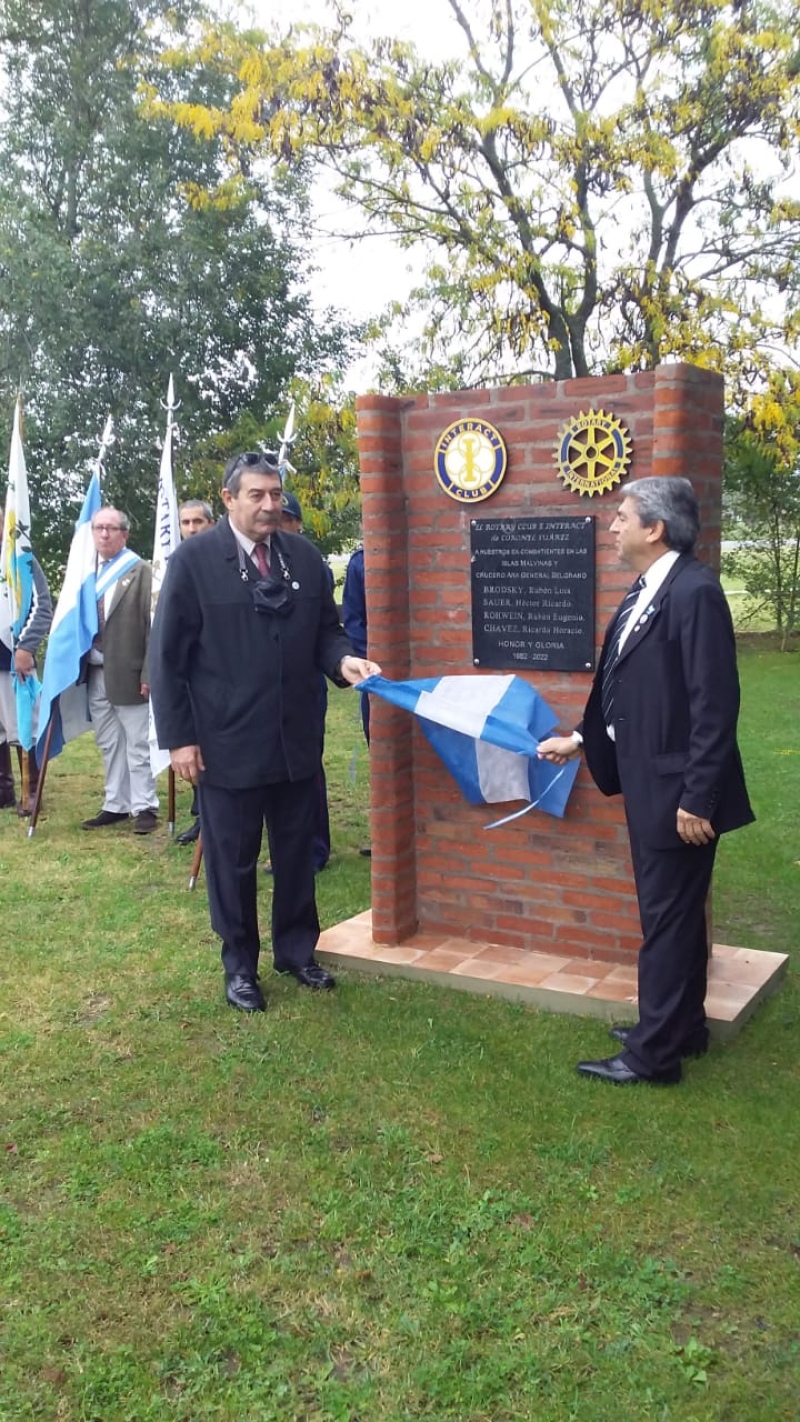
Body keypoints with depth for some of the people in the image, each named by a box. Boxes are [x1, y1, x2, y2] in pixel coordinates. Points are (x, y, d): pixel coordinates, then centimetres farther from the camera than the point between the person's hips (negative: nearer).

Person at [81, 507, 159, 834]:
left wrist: (148, 673, -14)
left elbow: (153, 626, -9)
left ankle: (144, 807, 11)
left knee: (137, 744, 2)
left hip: (127, 672, -6)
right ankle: (116, 805, 23)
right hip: (95, 672, 6)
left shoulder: (140, 571, -6)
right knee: (108, 744, 14)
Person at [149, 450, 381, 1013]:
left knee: (298, 852, 16)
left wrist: (343, 660, -13)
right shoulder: (193, 559, -8)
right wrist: (178, 737, -10)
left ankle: (298, 950, 35)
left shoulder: (305, 556, 3)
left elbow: (326, 628, 10)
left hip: (296, 738, 4)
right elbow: (168, 656, -7)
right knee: (233, 860, 11)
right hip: (227, 742, -4)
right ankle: (240, 966, 28)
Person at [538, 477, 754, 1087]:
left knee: (668, 917, 1)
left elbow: (715, 705, -22)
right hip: (648, 784, 10)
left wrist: (697, 798, -22)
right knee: (670, 912, 19)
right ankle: (681, 1027, 34)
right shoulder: (645, 592, 10)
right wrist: (580, 739, 24)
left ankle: (654, 1052, 13)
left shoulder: (694, 590, -19)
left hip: (677, 791, -9)